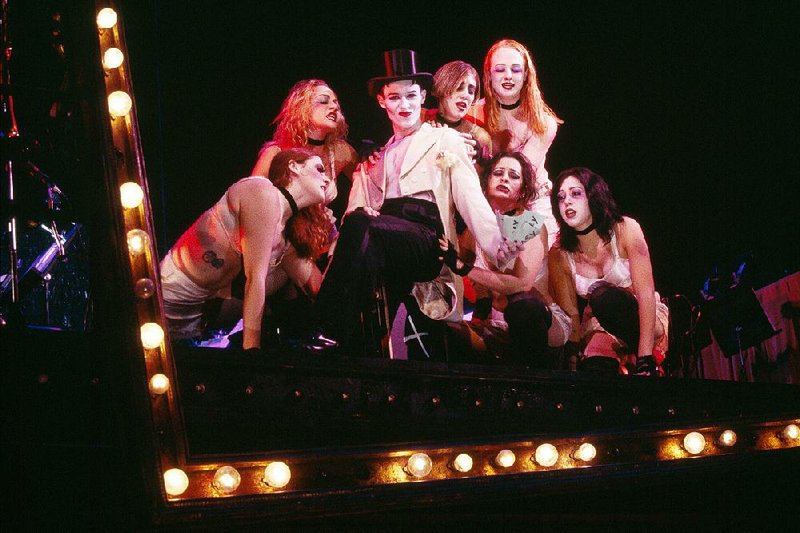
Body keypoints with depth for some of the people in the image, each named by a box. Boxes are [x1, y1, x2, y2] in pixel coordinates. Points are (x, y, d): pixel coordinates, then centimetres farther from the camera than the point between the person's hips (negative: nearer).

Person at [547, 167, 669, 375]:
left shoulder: (626, 230, -14)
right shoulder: (559, 255, -6)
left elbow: (645, 293, -22)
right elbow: (570, 314, -4)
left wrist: (645, 360, -31)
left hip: (645, 319, 0)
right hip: (600, 328, 0)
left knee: (603, 295, -33)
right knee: (595, 369, -36)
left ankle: (651, 360, -17)